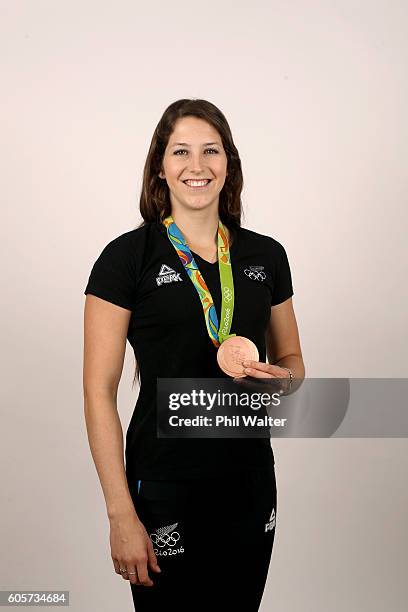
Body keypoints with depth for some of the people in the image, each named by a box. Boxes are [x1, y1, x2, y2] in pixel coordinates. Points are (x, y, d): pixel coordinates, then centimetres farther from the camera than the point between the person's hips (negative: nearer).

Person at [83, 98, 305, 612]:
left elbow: (292, 359, 15)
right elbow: (99, 392, -10)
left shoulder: (266, 255, 4)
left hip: (251, 483, 4)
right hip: (165, 488, -4)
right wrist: (121, 515, -14)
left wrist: (282, 379, -9)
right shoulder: (127, 257, -9)